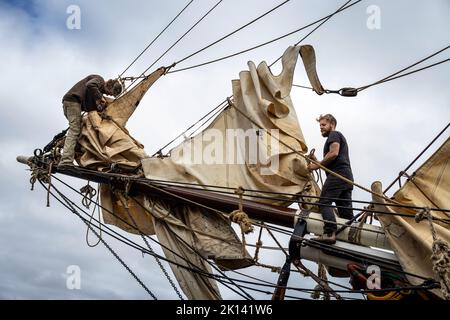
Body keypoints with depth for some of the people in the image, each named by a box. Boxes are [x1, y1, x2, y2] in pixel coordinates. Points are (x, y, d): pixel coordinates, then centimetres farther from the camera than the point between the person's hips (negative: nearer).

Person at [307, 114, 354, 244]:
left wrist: (317, 166, -8)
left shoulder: (334, 134, 4)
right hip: (347, 176, 10)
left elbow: (334, 153, -14)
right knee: (345, 208, 4)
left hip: (337, 175, -10)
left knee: (324, 202, -16)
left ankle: (330, 233, -28)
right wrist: (317, 163, 19)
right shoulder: (340, 137, 34)